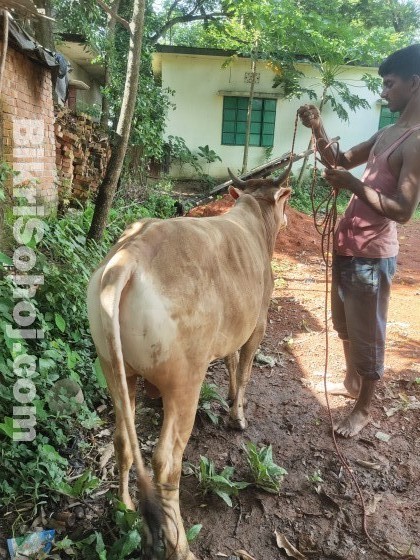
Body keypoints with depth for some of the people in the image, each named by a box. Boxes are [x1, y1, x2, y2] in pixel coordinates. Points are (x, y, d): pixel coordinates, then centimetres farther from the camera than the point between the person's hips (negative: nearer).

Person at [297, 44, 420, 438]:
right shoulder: (387, 134, 11)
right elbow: (341, 161, 18)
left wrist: (353, 184, -25)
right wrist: (318, 130, 4)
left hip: (372, 253, -9)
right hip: (347, 244, 9)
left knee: (366, 334, 5)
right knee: (345, 325, 22)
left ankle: (363, 409, 25)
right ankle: (351, 383, 44)